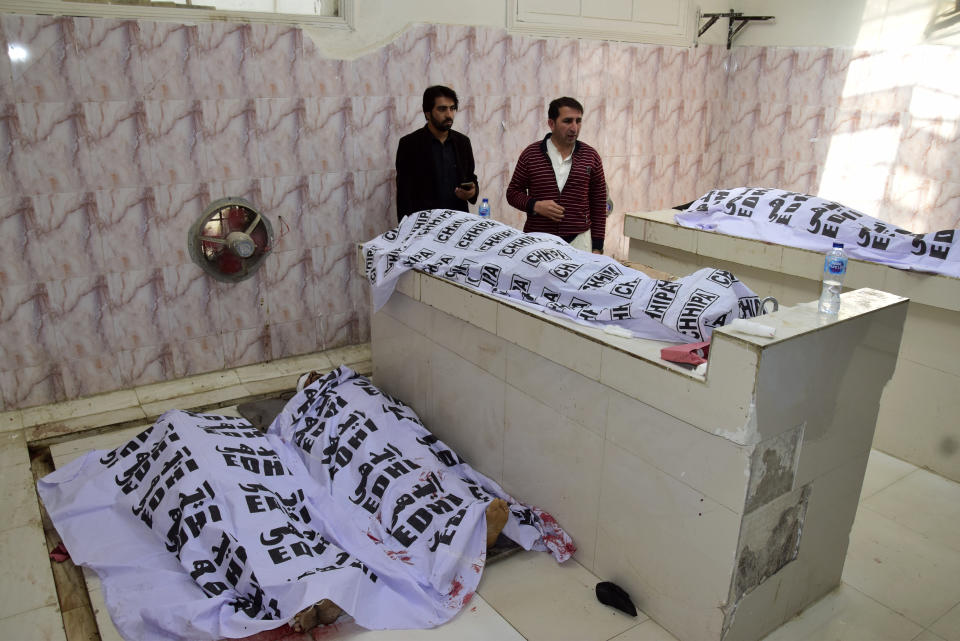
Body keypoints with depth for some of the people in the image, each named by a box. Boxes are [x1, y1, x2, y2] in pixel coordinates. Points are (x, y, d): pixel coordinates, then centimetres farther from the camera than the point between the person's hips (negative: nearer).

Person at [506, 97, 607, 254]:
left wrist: (597, 246, 4)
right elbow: (513, 192, 9)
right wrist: (535, 206, -11)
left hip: (578, 241, 1)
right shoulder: (530, 154, 2)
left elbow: (599, 204, 8)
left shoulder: (591, 156, 5)